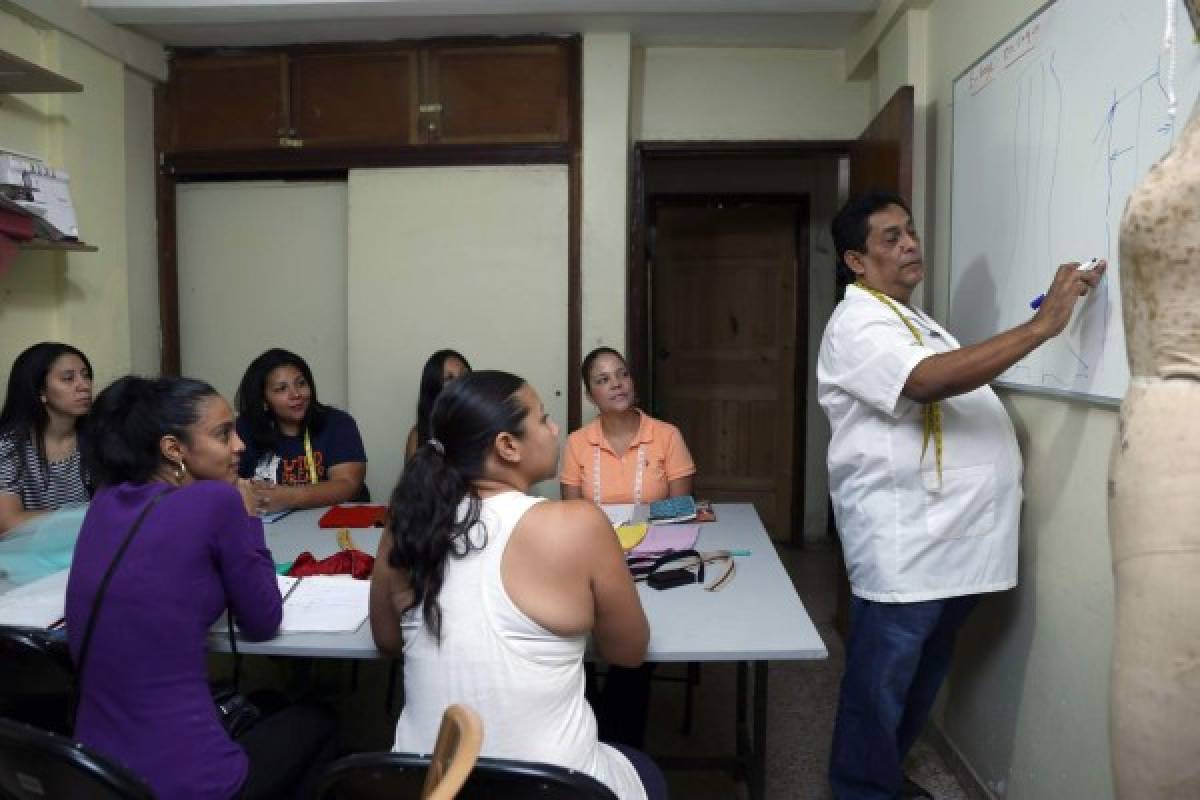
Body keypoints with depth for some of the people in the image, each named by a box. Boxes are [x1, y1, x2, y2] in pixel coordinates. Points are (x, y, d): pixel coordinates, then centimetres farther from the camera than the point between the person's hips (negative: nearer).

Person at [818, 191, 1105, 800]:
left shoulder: (912, 319, 21)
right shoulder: (858, 323, -13)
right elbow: (928, 381, -29)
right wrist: (1043, 325, -28)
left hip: (952, 539, 10)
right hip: (904, 544, -10)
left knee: (924, 673, 21)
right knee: (882, 681, 3)